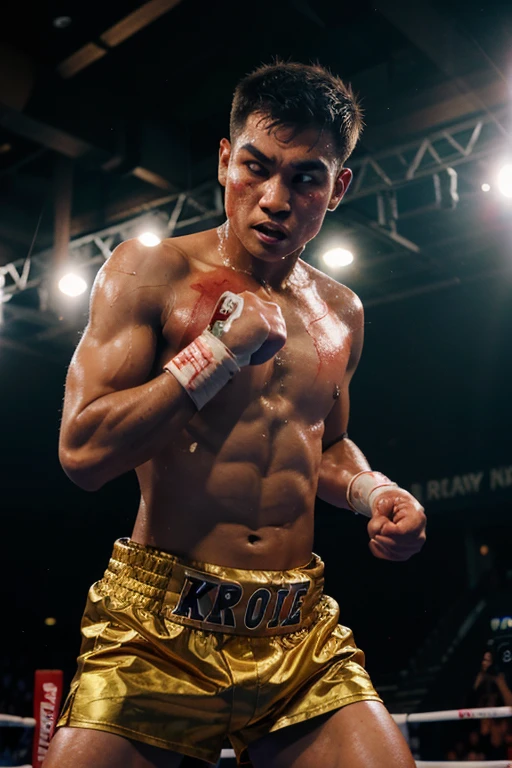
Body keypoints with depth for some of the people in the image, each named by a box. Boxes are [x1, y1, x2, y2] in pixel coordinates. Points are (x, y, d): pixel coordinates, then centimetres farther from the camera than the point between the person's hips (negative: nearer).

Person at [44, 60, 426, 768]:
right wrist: (224, 347, -14)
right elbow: (83, 452, -13)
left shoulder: (341, 313, 11)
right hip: (158, 635, -3)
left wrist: (372, 491, 5)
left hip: (303, 641, 4)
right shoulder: (148, 273, -3)